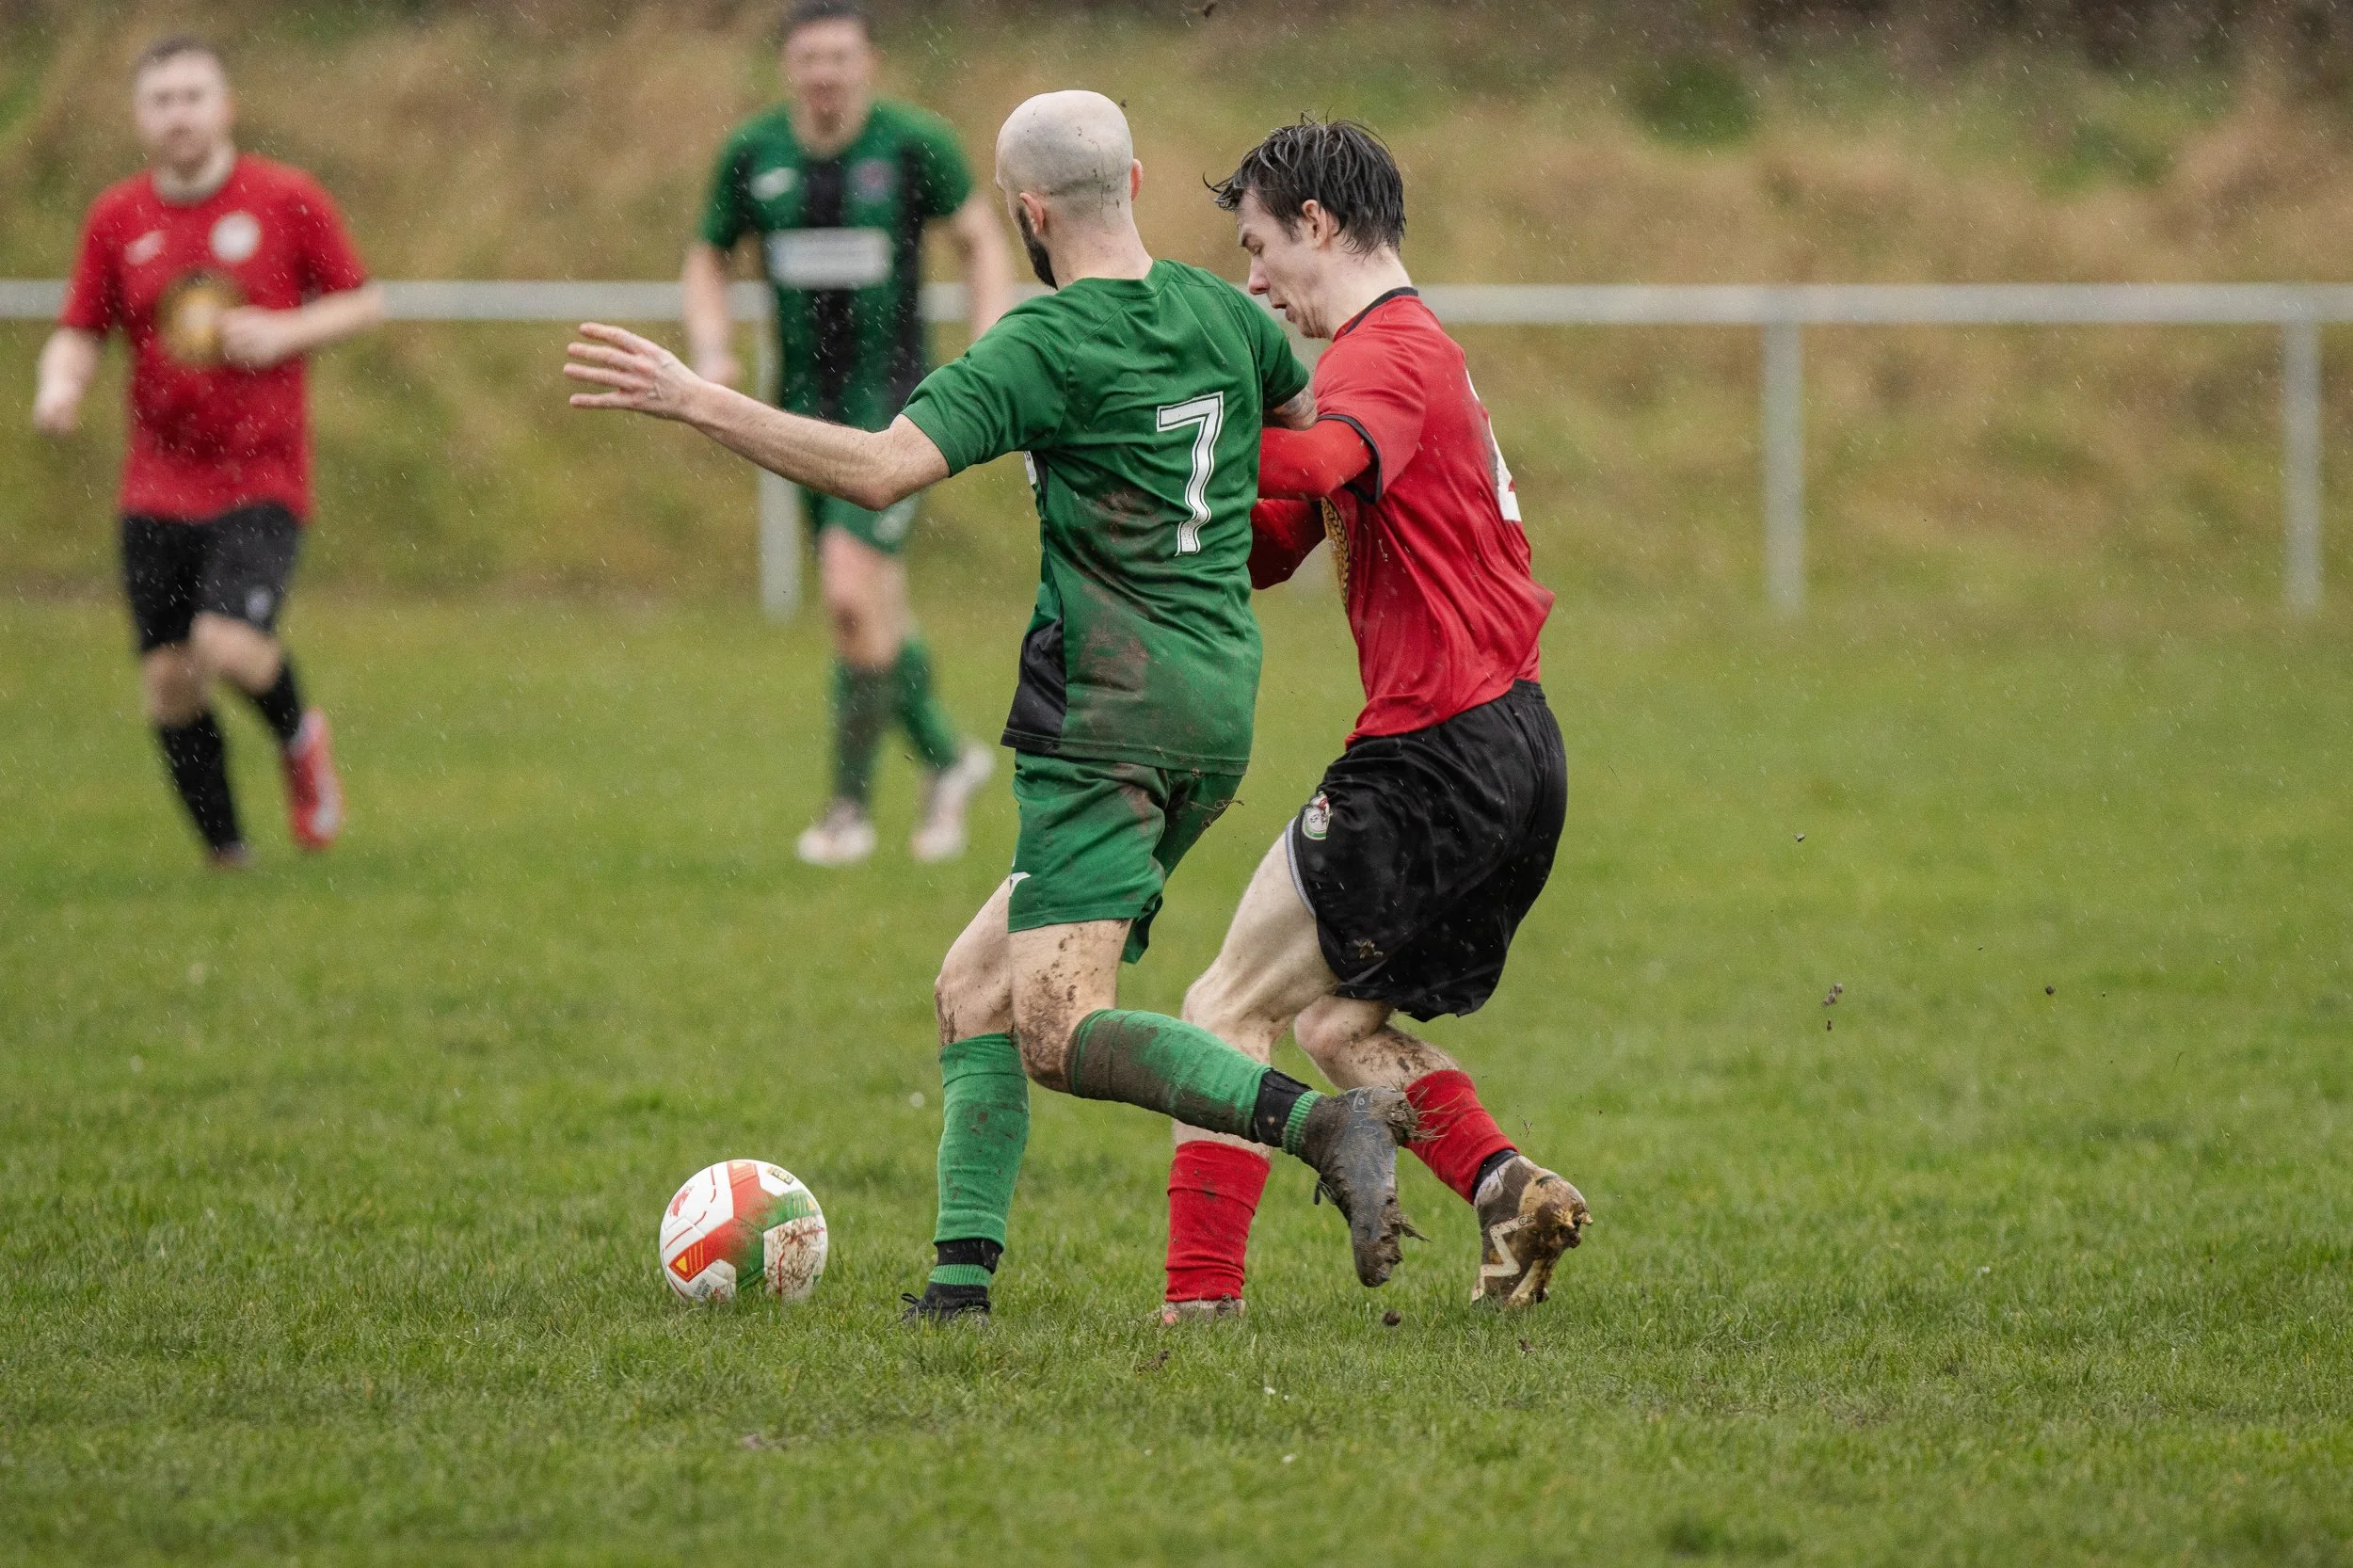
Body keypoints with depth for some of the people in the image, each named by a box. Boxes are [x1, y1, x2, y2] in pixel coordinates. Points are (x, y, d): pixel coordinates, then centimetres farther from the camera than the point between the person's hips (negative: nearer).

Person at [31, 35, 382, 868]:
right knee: (168, 685, 1)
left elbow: (364, 300, 5)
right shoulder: (116, 219, 4)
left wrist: (285, 331, -12)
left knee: (230, 647, -23)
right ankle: (225, 857, 19)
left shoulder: (288, 199, -3)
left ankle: (298, 736, 11)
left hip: (263, 477, -3)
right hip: (158, 481, 3)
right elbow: (79, 331, 8)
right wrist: (59, 385, -14)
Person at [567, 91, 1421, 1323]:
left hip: (1107, 711, -8)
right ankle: (960, 1280, 8)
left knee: (1059, 1030, -14)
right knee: (976, 990, 15)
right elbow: (1315, 429, 26)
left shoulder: (1047, 346, -12)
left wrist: (696, 401, -18)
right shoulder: (1218, 312, 9)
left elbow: (881, 470, -22)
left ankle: (1324, 1125, -31)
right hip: (1219, 707, 8)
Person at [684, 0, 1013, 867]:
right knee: (874, 609, 11)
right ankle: (948, 761, 34)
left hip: (893, 401, -4)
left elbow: (983, 240, 4)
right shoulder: (750, 153, -1)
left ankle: (850, 802, -3)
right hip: (804, 402, 4)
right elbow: (708, 260, 12)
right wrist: (710, 354, -5)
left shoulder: (915, 144, -10)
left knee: (854, 596, -16)